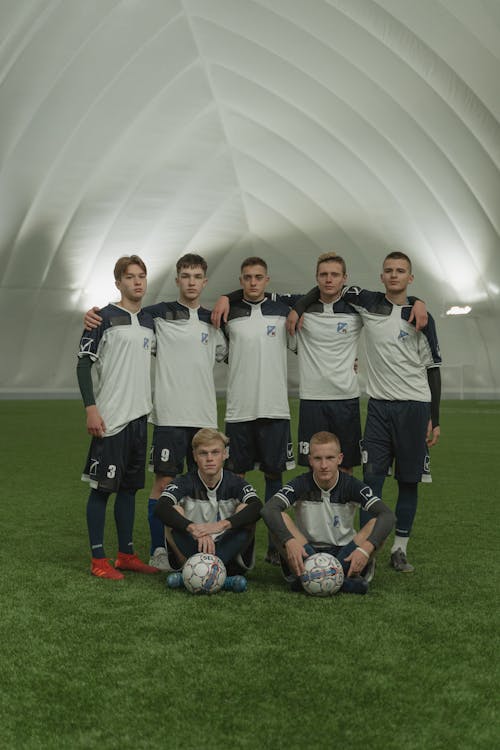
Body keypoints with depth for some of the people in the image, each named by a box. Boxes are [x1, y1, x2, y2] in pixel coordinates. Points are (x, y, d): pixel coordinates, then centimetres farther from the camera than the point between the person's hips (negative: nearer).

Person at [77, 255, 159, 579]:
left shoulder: (150, 321, 13)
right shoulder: (105, 318, -5)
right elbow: (84, 363, -8)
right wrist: (91, 408, -14)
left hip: (140, 417, 7)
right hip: (110, 418, -6)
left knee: (129, 487, 12)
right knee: (102, 487, -2)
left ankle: (126, 554, 21)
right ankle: (99, 560, 7)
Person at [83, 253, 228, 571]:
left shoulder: (212, 320, 14)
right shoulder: (158, 314, 0)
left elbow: (229, 355, 25)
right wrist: (94, 313, -15)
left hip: (205, 414, 5)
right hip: (170, 414, -4)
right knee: (164, 481, -4)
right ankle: (158, 551, 7)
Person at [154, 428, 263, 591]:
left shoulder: (235, 483, -4)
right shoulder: (186, 483, -5)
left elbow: (257, 507, -25)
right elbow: (161, 509, -25)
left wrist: (222, 524, -41)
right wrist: (194, 529, -42)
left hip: (227, 550, 0)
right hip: (193, 551, 0)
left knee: (245, 511, -23)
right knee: (174, 512, -22)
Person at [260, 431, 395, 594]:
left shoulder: (351, 485, -8)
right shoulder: (302, 484, -9)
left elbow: (387, 515, -20)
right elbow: (268, 509, -26)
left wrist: (366, 548, -37)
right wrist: (289, 542, -43)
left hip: (343, 556, 0)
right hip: (307, 554, 0)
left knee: (377, 523, -23)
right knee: (280, 518, -25)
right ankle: (301, 574, -33)